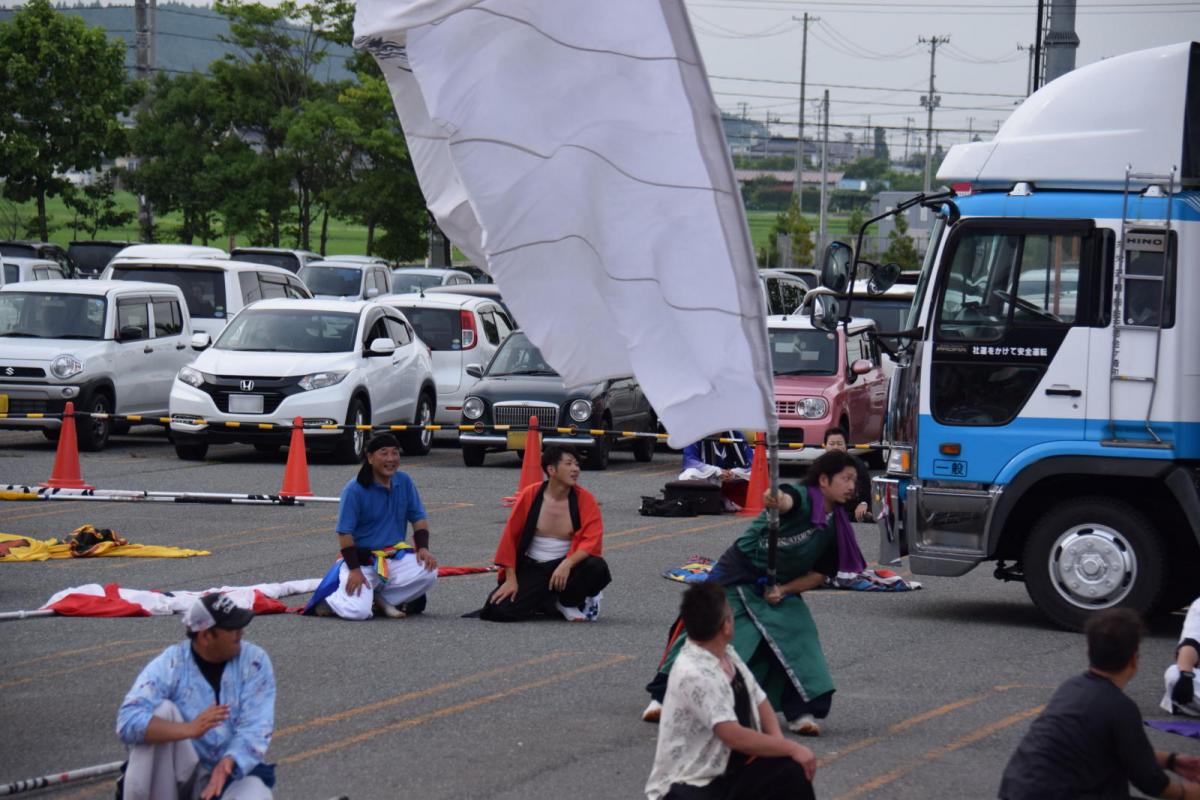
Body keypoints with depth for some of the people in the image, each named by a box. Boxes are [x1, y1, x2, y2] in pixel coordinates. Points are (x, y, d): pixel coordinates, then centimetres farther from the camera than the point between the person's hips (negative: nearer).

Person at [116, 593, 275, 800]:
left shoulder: (254, 661, -7)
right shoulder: (171, 664, -13)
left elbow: (255, 729, -14)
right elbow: (128, 722, -27)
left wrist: (228, 762, -35)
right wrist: (190, 729, -40)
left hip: (234, 769, 0)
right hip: (180, 773, 0)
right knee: (162, 710, -27)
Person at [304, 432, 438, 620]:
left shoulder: (404, 482, 4)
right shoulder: (355, 490, -13)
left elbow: (418, 518, 10)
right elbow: (344, 532, -14)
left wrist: (423, 548, -7)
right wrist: (354, 570, -20)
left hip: (395, 556, 5)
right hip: (361, 559, -5)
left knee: (428, 572, -23)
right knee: (358, 611, -26)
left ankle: (382, 599, 0)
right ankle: (328, 599, 10)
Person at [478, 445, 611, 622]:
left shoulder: (585, 499, -7)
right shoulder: (530, 496, -7)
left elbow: (592, 541, -15)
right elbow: (510, 536, -1)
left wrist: (567, 564, -32)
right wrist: (511, 580, -5)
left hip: (564, 567, 0)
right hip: (530, 568, 0)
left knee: (597, 568, -31)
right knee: (499, 610, -22)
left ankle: (567, 602, 0)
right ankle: (546, 602, 9)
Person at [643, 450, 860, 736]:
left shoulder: (835, 527, -1)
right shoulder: (803, 499, -20)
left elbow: (819, 574, 7)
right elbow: (785, 501, -46)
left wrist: (784, 590, -9)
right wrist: (774, 500, -71)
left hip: (778, 592, 6)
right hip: (737, 575, -6)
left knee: (798, 639, -10)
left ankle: (801, 711, -2)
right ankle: (661, 696, 5)